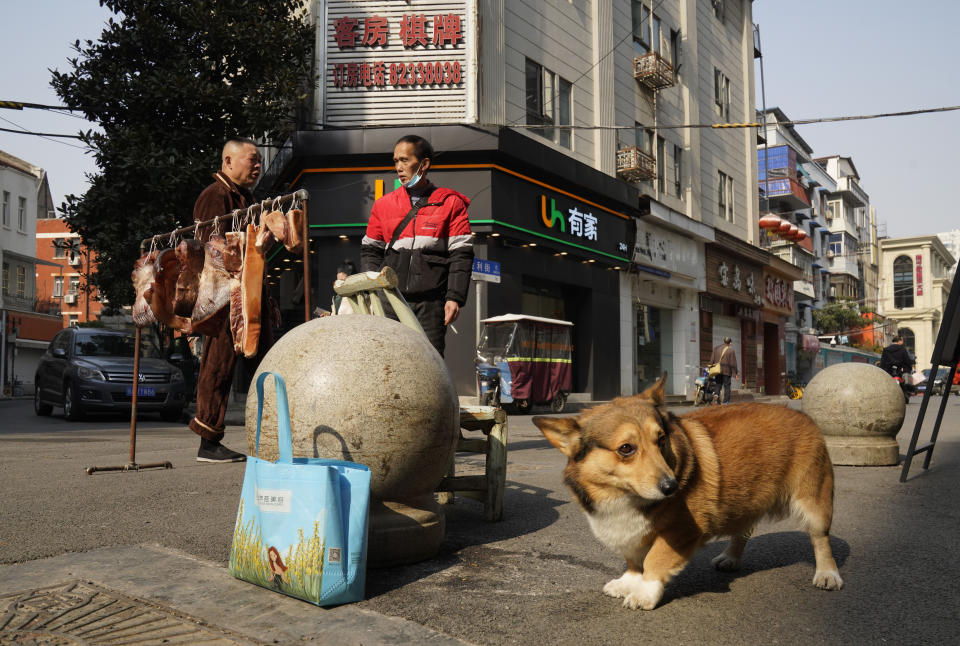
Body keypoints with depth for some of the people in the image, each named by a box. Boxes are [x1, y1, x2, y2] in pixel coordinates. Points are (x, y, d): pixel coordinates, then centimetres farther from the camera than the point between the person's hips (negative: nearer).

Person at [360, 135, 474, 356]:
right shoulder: (384, 204, 15)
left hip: (431, 302, -2)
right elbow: (370, 251, 19)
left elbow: (461, 254, 2)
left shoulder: (450, 203, 6)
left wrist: (455, 297, -7)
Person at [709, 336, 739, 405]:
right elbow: (733, 362, -5)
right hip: (727, 371, -3)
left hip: (718, 370, 3)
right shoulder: (731, 350, -3)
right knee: (727, 386, 3)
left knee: (718, 384, 11)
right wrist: (735, 373, 0)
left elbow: (712, 359, 8)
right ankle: (725, 401, 0)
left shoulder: (716, 348, 9)